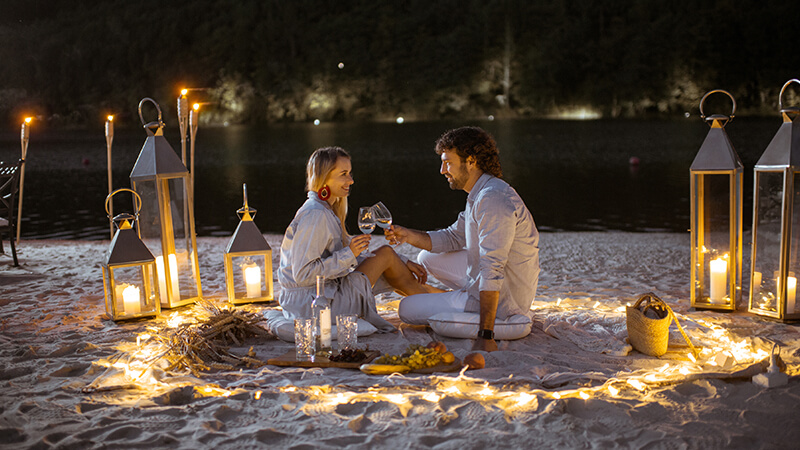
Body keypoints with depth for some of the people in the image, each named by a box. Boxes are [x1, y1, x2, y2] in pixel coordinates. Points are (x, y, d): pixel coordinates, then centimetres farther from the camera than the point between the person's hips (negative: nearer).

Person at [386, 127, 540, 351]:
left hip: (500, 300, -10)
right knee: (428, 257, 19)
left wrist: (485, 336, -34)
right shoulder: (480, 194, 6)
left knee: (407, 309, -1)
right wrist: (408, 235, -1)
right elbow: (453, 238, 16)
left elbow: (492, 270, -32)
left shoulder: (493, 199, -27)